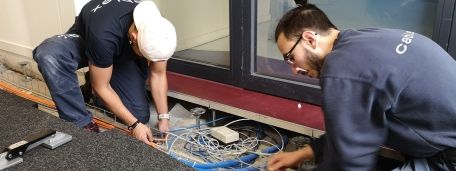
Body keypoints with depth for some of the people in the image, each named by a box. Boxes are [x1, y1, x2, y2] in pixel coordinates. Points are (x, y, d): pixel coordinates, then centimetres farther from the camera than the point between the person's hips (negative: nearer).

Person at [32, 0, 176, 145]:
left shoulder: (158, 32, -29)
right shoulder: (103, 34, -43)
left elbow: (158, 75, -14)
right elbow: (101, 87, -30)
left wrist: (164, 118, -18)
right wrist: (134, 124, -28)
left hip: (123, 54, 3)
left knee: (140, 115, -11)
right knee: (48, 55, -38)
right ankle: (82, 124, -22)